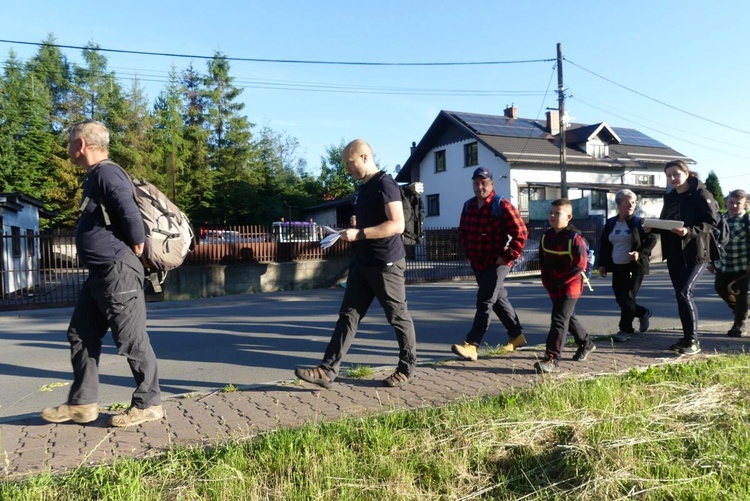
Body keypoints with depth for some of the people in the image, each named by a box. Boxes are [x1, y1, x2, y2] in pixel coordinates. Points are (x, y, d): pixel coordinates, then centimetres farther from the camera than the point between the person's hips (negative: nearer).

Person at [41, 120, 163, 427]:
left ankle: (148, 404, 9)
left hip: (118, 272, -11)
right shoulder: (94, 176, 17)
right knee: (81, 336, 14)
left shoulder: (106, 173, -15)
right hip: (100, 274, 11)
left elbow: (130, 213, -27)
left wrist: (135, 247, -14)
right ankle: (82, 403, 23)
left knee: (132, 340, -2)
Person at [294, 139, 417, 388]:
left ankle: (407, 368, 22)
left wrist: (358, 234, -24)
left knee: (398, 317, 6)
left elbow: (397, 225, -24)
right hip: (363, 263, 9)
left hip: (386, 263, -9)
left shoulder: (384, 184, -15)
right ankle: (328, 370, 4)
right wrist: (351, 233, 12)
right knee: (348, 315, 4)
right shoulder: (363, 188, 14)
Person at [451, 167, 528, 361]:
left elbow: (521, 232, -15)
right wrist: (468, 254, 13)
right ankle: (517, 335, 32)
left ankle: (471, 345, -14)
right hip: (477, 263, 8)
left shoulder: (502, 205, -13)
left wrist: (508, 257, -15)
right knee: (498, 299, 17)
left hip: (497, 263, -7)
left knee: (485, 301, -11)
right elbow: (462, 231, 21)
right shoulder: (468, 205, 7)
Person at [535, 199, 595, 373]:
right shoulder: (546, 236, 5)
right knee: (568, 317, 21)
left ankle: (552, 359, -10)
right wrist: (547, 282, 0)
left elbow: (580, 265, -17)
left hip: (570, 286, -7)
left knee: (559, 320, -11)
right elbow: (542, 262, 11)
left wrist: (558, 280, -16)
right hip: (553, 287, 7)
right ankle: (586, 344, 43)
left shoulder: (574, 237, -14)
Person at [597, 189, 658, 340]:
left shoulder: (639, 222, -3)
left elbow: (652, 240, -2)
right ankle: (643, 313, 32)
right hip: (617, 267, 4)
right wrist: (602, 264, 6)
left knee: (628, 298, -4)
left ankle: (626, 329, 10)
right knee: (620, 299, 6)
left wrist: (641, 254, -18)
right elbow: (603, 245, 13)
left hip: (635, 267, -4)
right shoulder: (610, 223, 7)